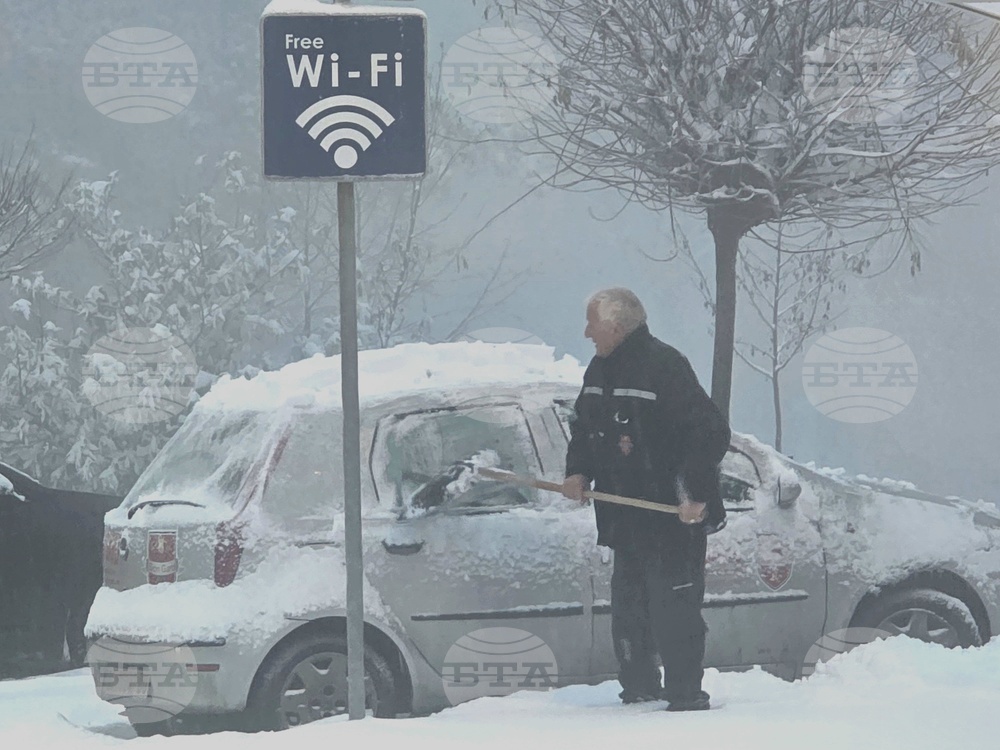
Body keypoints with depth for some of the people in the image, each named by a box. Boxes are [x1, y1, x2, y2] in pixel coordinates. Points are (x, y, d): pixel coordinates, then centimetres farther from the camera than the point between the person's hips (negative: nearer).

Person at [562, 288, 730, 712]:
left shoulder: (664, 366, -15)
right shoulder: (600, 371, 13)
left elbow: (711, 433, -19)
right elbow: (584, 429, 26)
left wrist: (696, 494, -23)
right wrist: (578, 471, 6)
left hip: (673, 518, -9)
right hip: (625, 517, 9)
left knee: (674, 610, -10)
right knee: (627, 611, 14)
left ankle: (685, 693, -5)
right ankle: (639, 689, 24)